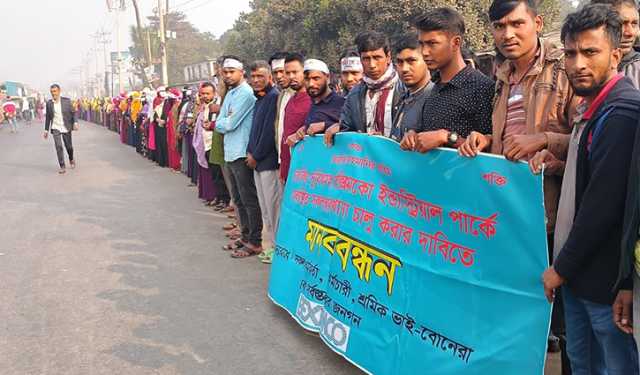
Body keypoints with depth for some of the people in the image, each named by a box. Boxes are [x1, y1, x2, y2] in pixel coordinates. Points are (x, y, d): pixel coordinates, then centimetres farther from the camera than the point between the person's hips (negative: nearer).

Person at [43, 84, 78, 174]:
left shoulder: (66, 101, -3)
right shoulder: (49, 103, 2)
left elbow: (72, 112, 0)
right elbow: (48, 117, 8)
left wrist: (75, 123, -15)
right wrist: (46, 130, 8)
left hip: (66, 128, 0)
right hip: (55, 128, 0)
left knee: (69, 146, 8)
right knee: (58, 147, -10)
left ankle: (71, 160, 39)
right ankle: (62, 167, -4)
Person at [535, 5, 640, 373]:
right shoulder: (593, 107, 10)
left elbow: (604, 203, -24)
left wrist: (561, 267, -14)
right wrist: (561, 158, -1)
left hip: (606, 275, -9)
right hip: (579, 270, 9)